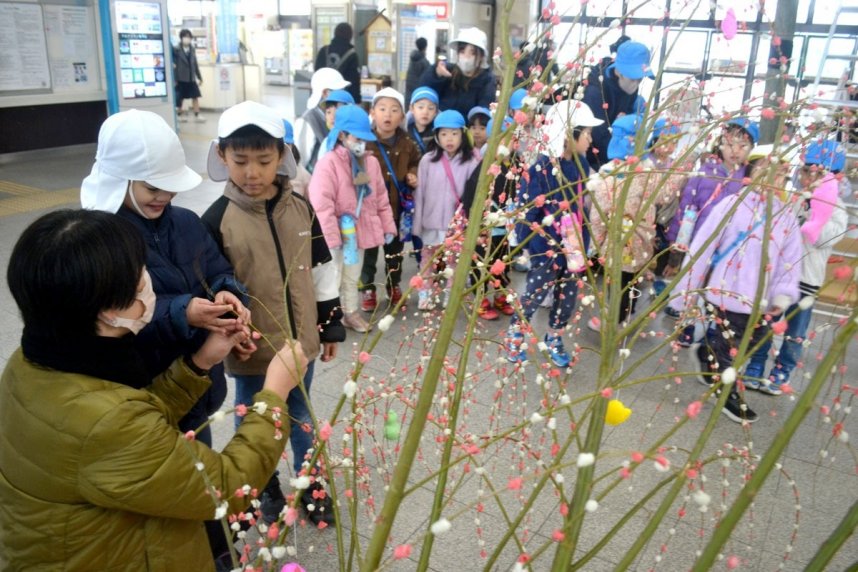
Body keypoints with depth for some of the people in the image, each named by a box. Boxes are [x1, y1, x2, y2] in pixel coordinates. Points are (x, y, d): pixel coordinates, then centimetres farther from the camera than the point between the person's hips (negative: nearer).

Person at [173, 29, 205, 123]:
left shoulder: (192, 49, 6)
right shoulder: (176, 50, -10)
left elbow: (195, 64, 11)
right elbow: (174, 65, -10)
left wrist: (199, 77, 12)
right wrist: (174, 79, -13)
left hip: (191, 78, 4)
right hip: (181, 78, -4)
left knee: (195, 96, 1)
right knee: (180, 98, 6)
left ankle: (197, 115, 6)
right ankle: (180, 114, 21)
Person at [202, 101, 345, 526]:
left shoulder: (301, 209, -3)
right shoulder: (218, 219, -12)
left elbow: (322, 270, 5)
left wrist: (331, 325, 8)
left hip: (300, 340, 3)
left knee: (302, 416, 21)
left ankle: (310, 482, 42)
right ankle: (266, 489, 40)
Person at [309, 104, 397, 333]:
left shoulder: (371, 162, 5)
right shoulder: (328, 163, -16)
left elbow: (381, 198, 12)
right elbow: (322, 205, -20)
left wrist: (388, 226, 8)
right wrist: (332, 238, -22)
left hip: (359, 232, 6)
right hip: (339, 233, -6)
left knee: (352, 277, 20)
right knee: (333, 277, 4)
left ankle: (350, 313, 35)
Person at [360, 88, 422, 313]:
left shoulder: (407, 143, 0)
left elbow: (415, 163, 17)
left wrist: (413, 175, -1)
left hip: (398, 206, 4)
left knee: (395, 249, 18)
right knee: (369, 250, 10)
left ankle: (394, 286, 37)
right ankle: (368, 289, 25)